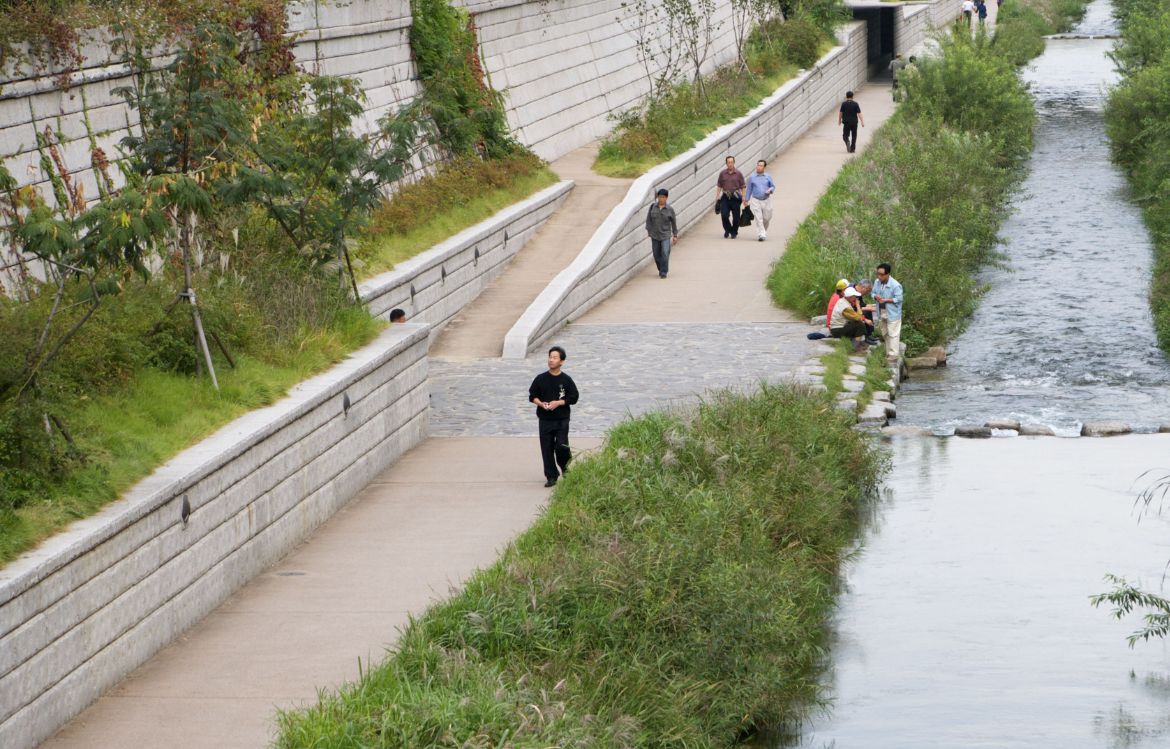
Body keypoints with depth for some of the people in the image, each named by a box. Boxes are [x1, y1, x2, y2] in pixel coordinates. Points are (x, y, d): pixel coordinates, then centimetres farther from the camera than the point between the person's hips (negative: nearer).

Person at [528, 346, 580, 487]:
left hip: (562, 419, -2)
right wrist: (541, 403, -11)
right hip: (545, 420, 2)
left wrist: (558, 403, -13)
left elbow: (573, 397, 0)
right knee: (547, 449, 1)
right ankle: (551, 476, 11)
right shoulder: (540, 379, 3)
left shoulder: (566, 380, -2)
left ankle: (566, 467, 17)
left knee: (561, 446, -12)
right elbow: (532, 396, 8)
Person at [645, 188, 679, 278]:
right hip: (654, 235, 2)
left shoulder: (670, 209, -4)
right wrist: (649, 230, 0)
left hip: (665, 235, -2)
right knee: (656, 254, 9)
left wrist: (675, 235, 6)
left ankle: (664, 272, -8)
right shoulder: (652, 206, 0)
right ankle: (661, 270, 28)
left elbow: (674, 222, 4)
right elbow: (648, 219, 6)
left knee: (665, 253, -14)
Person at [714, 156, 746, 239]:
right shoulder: (722, 173, 5)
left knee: (736, 216, 2)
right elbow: (719, 186, 9)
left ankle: (734, 232, 20)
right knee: (724, 215, -9)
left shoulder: (738, 173, 0)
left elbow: (742, 187, 2)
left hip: (735, 198, -1)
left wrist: (744, 197, -4)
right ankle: (727, 230, 15)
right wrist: (717, 197, 3)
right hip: (725, 197, 1)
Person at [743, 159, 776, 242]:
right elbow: (749, 189, 9)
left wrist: (770, 190, -14)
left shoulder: (768, 177, 4)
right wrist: (746, 201, 9)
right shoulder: (752, 178, 3)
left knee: (766, 218, 7)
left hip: (766, 200, 1)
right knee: (759, 219, -11)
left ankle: (764, 231, 33)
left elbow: (773, 186, 9)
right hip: (755, 200, -1)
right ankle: (761, 235, -13)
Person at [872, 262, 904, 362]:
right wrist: (876, 297, -11)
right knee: (885, 334, 17)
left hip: (892, 313, -8)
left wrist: (885, 300, -22)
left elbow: (898, 299, -18)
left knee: (893, 334, -3)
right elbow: (873, 293, 13)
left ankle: (893, 354, 2)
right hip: (881, 313, 8)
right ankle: (889, 352, 30)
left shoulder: (895, 285, -20)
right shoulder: (877, 282, 1)